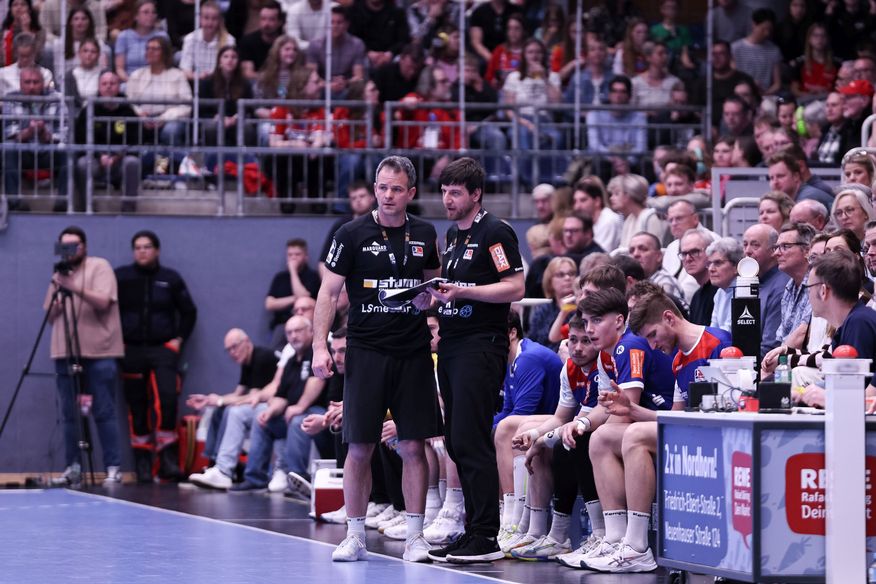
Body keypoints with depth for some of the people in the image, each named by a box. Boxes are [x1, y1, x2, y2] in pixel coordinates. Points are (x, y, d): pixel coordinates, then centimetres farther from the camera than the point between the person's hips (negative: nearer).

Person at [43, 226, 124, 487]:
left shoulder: (100, 266, 0)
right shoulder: (59, 274, 17)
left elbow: (103, 302, -14)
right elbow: (50, 316, 15)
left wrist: (75, 287, -25)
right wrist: (57, 296, -4)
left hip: (98, 353, -5)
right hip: (66, 353, 5)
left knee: (104, 413, -7)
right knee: (69, 414, 3)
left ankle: (114, 468, -7)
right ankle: (73, 466, 6)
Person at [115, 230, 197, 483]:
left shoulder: (171, 279, 6)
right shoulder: (120, 277, 3)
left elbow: (188, 312, 16)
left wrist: (179, 338, 6)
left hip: (163, 349, -1)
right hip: (131, 350, 1)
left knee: (166, 399, -19)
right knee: (137, 407, 3)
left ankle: (168, 459, -14)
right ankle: (142, 462, 11)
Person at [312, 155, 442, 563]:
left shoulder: (424, 235, 8)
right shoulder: (353, 234, -2)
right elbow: (329, 292, -2)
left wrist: (429, 298, -2)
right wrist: (319, 346, -11)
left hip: (413, 354, 2)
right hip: (366, 353, -2)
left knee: (413, 447, 0)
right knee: (359, 448, -1)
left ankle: (414, 536, 7)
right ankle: (355, 536, 8)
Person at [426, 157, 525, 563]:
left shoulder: (495, 233, -9)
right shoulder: (452, 234, 18)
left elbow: (515, 287, -15)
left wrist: (463, 291, -21)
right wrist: (437, 292, 10)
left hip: (481, 344, -9)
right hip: (451, 345, 9)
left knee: (470, 441, -12)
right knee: (455, 442, 8)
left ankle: (486, 537, -10)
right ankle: (472, 529, 14)